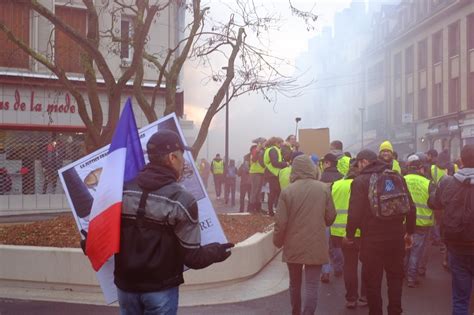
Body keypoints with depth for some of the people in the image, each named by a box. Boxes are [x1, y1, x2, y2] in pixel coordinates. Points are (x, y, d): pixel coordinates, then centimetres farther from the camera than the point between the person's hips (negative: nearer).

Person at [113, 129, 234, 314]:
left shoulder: (123, 191, -4)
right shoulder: (182, 200, -16)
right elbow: (192, 257, -13)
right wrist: (216, 252, 7)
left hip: (126, 284, 4)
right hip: (161, 288, -4)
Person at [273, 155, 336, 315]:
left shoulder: (287, 191, -11)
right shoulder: (324, 188, -6)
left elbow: (280, 222, -10)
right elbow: (330, 217, 1)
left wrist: (278, 242, 8)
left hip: (293, 246, 1)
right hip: (316, 245, -1)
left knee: (295, 283, 19)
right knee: (311, 286, 1)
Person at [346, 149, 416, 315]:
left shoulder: (361, 181, -9)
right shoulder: (397, 177, 6)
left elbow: (355, 213, -15)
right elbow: (411, 207, 6)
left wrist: (349, 234, -1)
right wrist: (409, 232, 17)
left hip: (372, 238, -4)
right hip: (396, 236, 5)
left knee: (373, 280, 9)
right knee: (395, 276, 19)